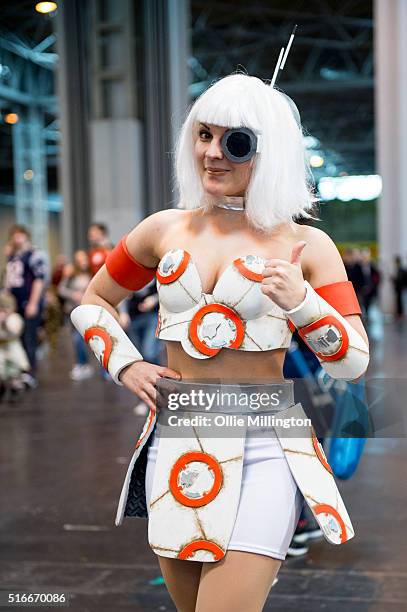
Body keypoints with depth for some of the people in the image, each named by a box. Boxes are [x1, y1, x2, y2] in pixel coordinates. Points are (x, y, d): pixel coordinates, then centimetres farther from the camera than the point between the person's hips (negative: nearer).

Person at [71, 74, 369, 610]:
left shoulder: (305, 245, -3)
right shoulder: (164, 230, 6)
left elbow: (355, 363, -5)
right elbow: (93, 300, 20)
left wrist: (302, 303, -20)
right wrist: (124, 365, 6)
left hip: (263, 451, -4)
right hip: (174, 445, 4)